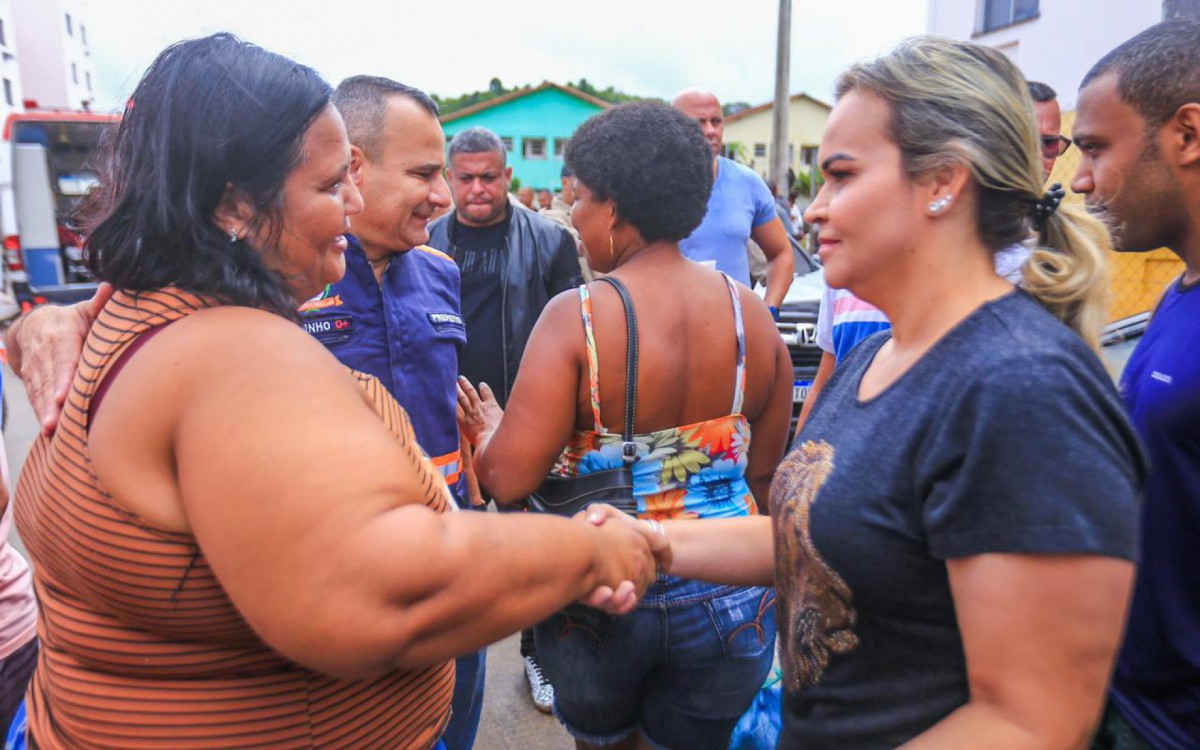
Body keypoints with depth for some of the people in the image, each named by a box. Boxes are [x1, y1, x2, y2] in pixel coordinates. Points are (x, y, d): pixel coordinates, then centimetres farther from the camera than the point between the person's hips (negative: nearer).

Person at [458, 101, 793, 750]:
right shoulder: (751, 312, -6)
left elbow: (508, 479, -21)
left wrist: (487, 431, 0)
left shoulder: (576, 315, -20)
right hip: (727, 603, 3)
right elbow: (764, 471, 2)